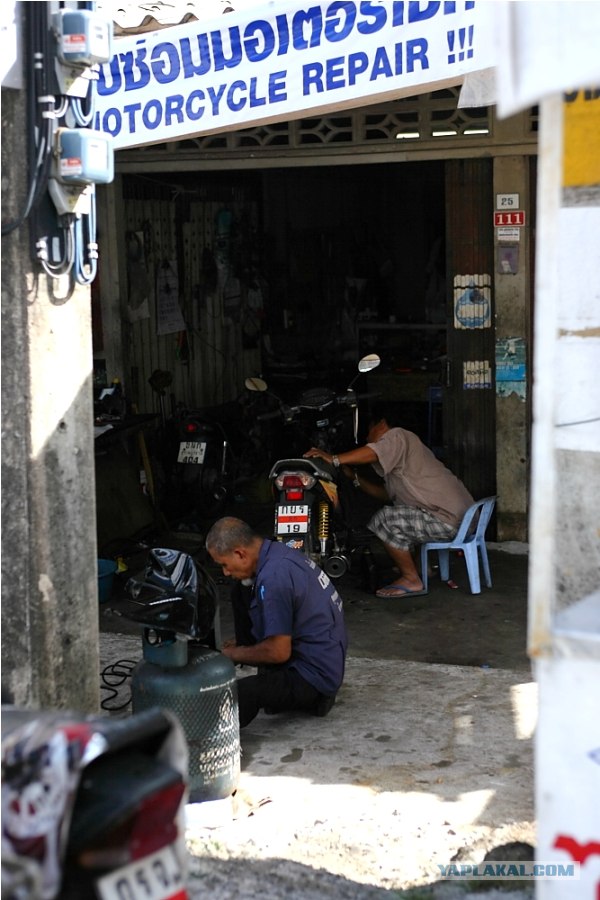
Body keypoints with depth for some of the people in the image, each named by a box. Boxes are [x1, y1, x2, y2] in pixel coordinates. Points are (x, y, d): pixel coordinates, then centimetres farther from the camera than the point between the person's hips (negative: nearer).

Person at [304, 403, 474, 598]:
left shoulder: (397, 436, -7)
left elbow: (374, 452, -29)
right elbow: (387, 494, 20)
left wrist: (333, 459, -31)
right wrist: (354, 477, 15)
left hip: (448, 519, -11)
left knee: (384, 520, -15)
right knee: (390, 511, 20)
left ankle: (411, 580, -6)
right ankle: (413, 567, 20)